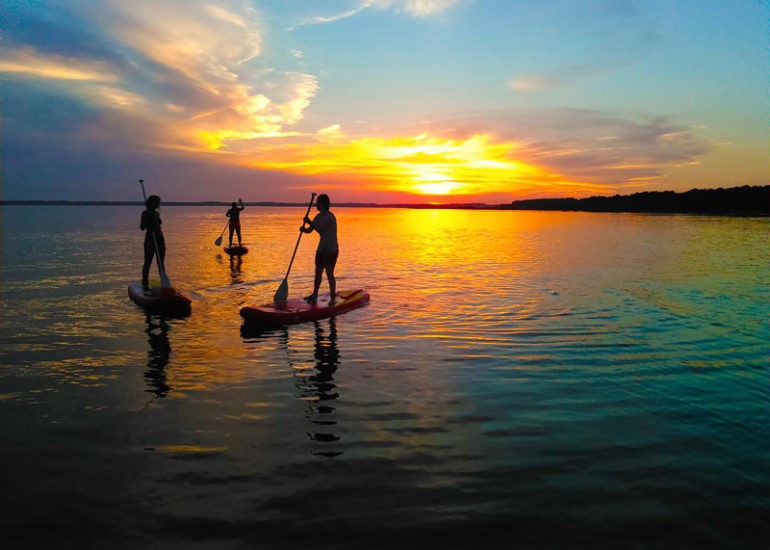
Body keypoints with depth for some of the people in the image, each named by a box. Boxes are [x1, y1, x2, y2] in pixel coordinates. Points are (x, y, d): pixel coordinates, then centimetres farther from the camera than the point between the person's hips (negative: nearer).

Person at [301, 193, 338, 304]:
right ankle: (314, 295, 28)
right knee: (318, 272, 16)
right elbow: (309, 230, 12)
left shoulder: (329, 217, -16)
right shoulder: (319, 216, 11)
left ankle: (333, 298, -1)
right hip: (322, 248, 9)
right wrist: (304, 228, -10)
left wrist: (309, 222, -15)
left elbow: (321, 229, -27)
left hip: (331, 249, -9)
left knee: (329, 273, -9)